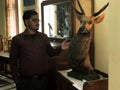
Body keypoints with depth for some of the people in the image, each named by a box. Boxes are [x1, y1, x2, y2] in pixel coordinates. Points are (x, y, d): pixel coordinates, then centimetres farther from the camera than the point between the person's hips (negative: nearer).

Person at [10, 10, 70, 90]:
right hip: (25, 81, -2)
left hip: (43, 79, 2)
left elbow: (50, 52, 15)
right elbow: (13, 60, 2)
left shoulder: (44, 37, 5)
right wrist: (16, 79, -2)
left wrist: (60, 48, -4)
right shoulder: (17, 39, -1)